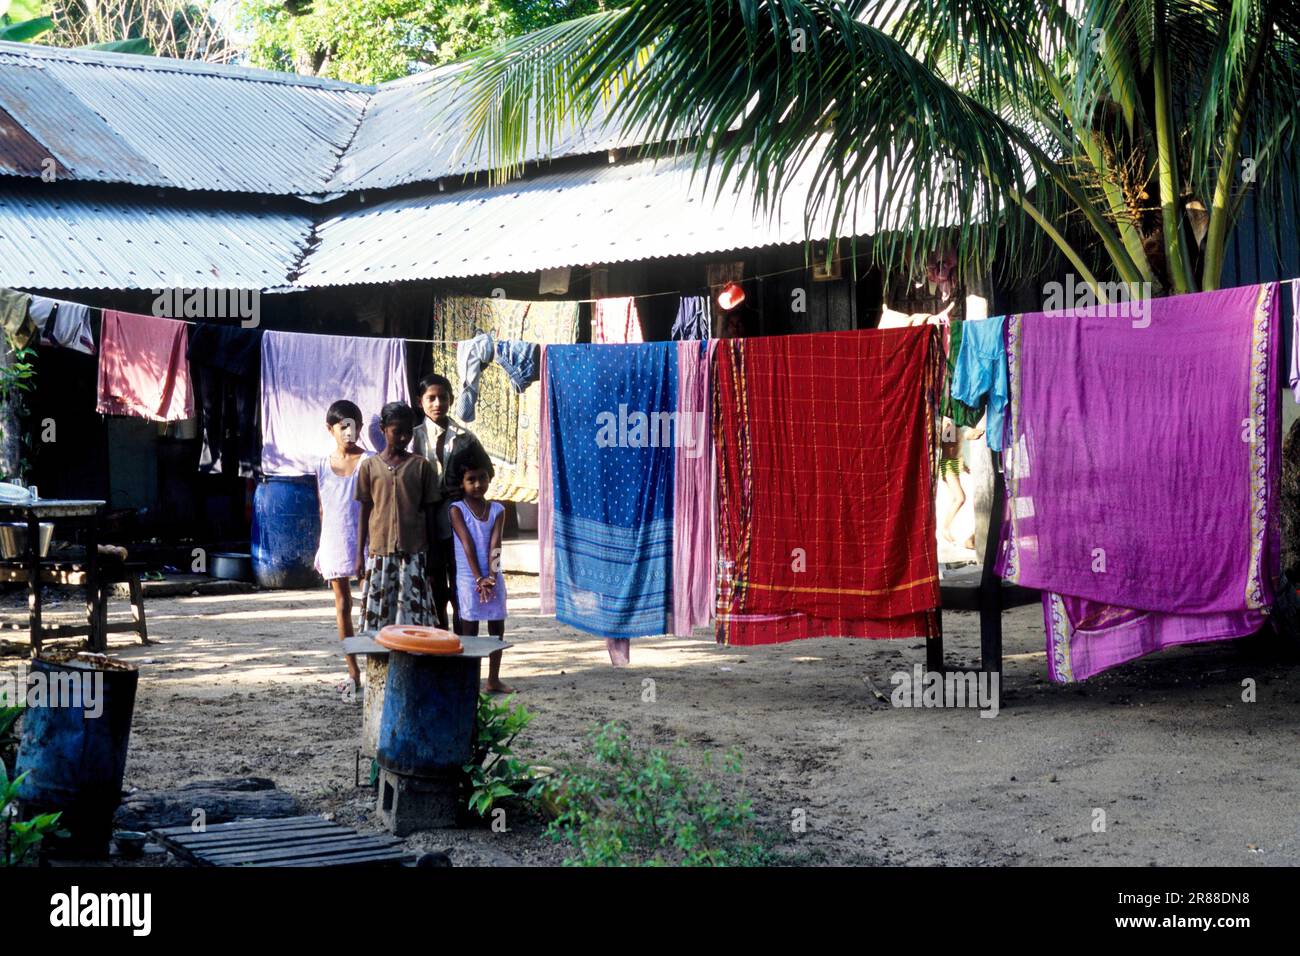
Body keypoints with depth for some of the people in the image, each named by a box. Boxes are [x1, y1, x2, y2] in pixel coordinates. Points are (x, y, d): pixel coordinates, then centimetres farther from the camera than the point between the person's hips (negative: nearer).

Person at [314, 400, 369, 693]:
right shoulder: (324, 465, 7)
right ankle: (353, 672, 13)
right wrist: (322, 547, 13)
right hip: (334, 542, 4)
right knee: (342, 605, 6)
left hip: (362, 540, -4)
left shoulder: (367, 463, -4)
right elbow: (323, 509, 13)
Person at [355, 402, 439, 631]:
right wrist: (360, 553, 6)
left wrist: (433, 553, 4)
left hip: (413, 550, -1)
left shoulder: (421, 466, 2)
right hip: (380, 550, 1)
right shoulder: (370, 466, 4)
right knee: (378, 610, 4)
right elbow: (365, 511, 8)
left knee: (413, 611, -2)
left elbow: (429, 511, 5)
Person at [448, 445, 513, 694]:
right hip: (468, 578, -4)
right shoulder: (457, 509, -5)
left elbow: (494, 545, -4)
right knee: (469, 630, 0)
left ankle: (494, 679, 16)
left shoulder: (497, 510, 5)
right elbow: (467, 544, -12)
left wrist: (491, 576, -16)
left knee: (497, 627, 7)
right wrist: (479, 579, -17)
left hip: (493, 578, 4)